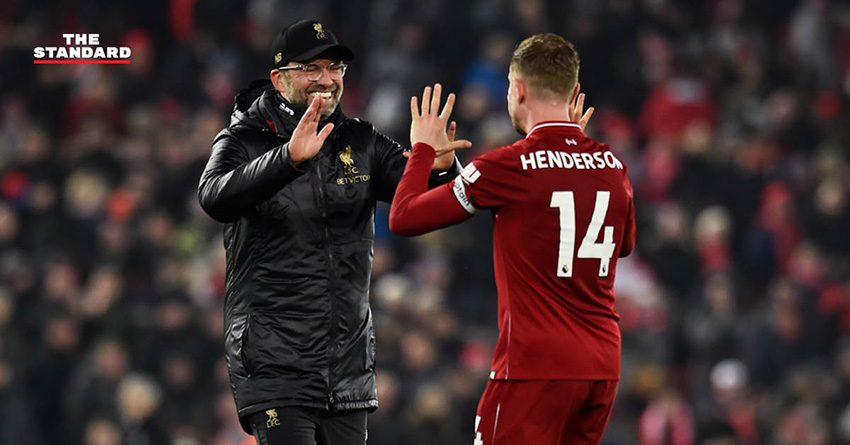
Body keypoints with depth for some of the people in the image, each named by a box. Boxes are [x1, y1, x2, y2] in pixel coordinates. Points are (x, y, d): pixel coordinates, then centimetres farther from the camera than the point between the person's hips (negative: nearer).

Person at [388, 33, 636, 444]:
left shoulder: (508, 167, -11)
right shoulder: (611, 165, 7)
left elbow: (403, 217, -5)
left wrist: (423, 149, 13)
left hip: (536, 364, -6)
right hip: (603, 365, 6)